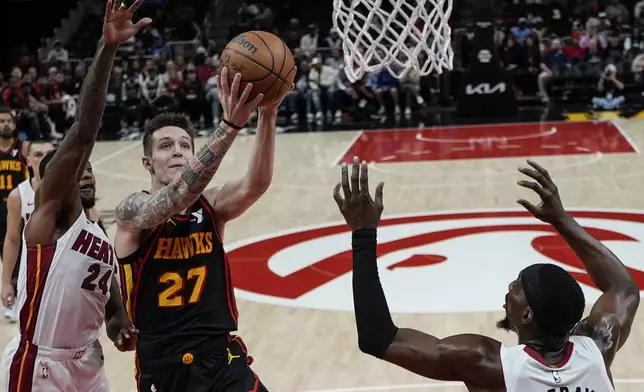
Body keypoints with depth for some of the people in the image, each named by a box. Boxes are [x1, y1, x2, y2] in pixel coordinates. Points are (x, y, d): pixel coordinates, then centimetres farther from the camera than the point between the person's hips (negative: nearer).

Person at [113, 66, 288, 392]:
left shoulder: (211, 204, 3)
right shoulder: (132, 210, -6)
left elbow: (255, 185, -17)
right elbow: (176, 196, -27)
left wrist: (267, 114, -33)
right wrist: (230, 125, -38)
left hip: (224, 359, 2)